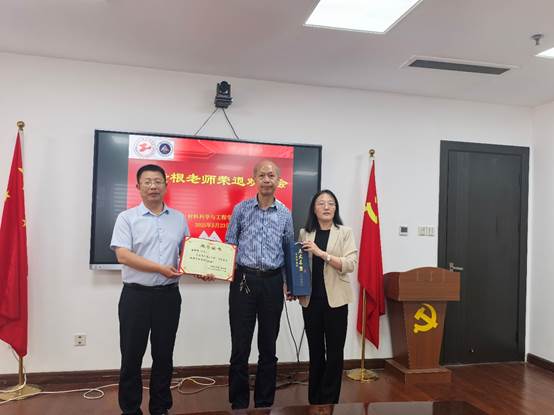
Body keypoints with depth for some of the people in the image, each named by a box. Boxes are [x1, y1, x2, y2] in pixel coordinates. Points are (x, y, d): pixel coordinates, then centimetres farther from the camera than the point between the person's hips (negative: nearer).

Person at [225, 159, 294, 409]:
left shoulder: (285, 214, 7)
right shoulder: (241, 209, 3)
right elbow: (229, 245, 5)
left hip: (272, 282, 2)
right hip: (244, 280, -1)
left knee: (268, 347, 11)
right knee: (240, 346, 4)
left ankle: (265, 403, 26)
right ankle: (239, 403, 19)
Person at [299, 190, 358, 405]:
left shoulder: (345, 232, -1)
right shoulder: (304, 233, 7)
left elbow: (350, 264, -12)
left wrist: (322, 253, -20)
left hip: (335, 299, -2)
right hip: (311, 299, 3)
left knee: (334, 351, 4)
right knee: (315, 350, 13)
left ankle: (329, 401, 19)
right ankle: (314, 399, 27)